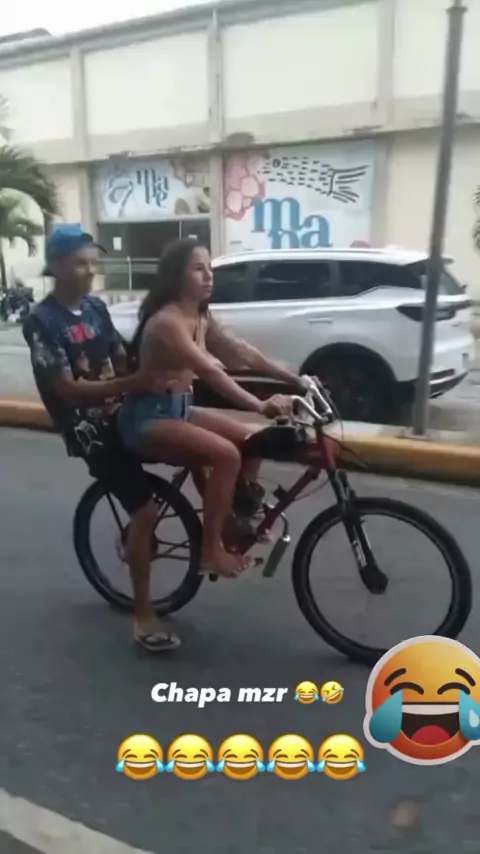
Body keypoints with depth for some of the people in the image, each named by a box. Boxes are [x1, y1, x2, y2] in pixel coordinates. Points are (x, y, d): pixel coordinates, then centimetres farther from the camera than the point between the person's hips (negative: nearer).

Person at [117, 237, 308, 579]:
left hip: (180, 409, 9)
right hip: (148, 417, -9)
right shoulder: (166, 322, -22)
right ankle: (212, 548, -10)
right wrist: (260, 405, -42)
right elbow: (210, 372, -33)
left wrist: (296, 378, -6)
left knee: (250, 440, -3)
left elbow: (244, 353, 2)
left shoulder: (201, 318, 6)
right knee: (226, 454, -24)